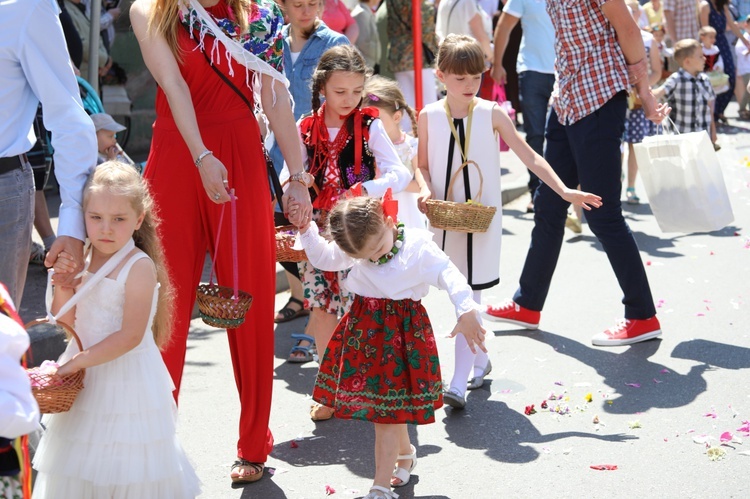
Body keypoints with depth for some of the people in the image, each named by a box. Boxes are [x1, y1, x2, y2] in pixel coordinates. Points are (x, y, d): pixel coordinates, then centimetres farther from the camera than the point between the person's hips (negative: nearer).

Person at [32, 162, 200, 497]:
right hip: (87, 380, 6)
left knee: (124, 470, 0)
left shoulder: (139, 267, -18)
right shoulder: (82, 260, 3)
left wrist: (79, 360, -21)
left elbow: (131, 336, -22)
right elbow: (65, 322, 5)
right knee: (84, 464, 17)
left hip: (127, 378, -6)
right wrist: (62, 282, -11)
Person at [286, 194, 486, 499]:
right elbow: (323, 258, 13)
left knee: (386, 415, -4)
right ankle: (405, 452, 43)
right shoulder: (354, 249, -1)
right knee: (387, 408, 15)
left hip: (402, 330, -5)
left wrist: (467, 312, -35)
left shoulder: (418, 247, -16)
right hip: (365, 326, 5)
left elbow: (448, 275, -22)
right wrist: (306, 230, -2)